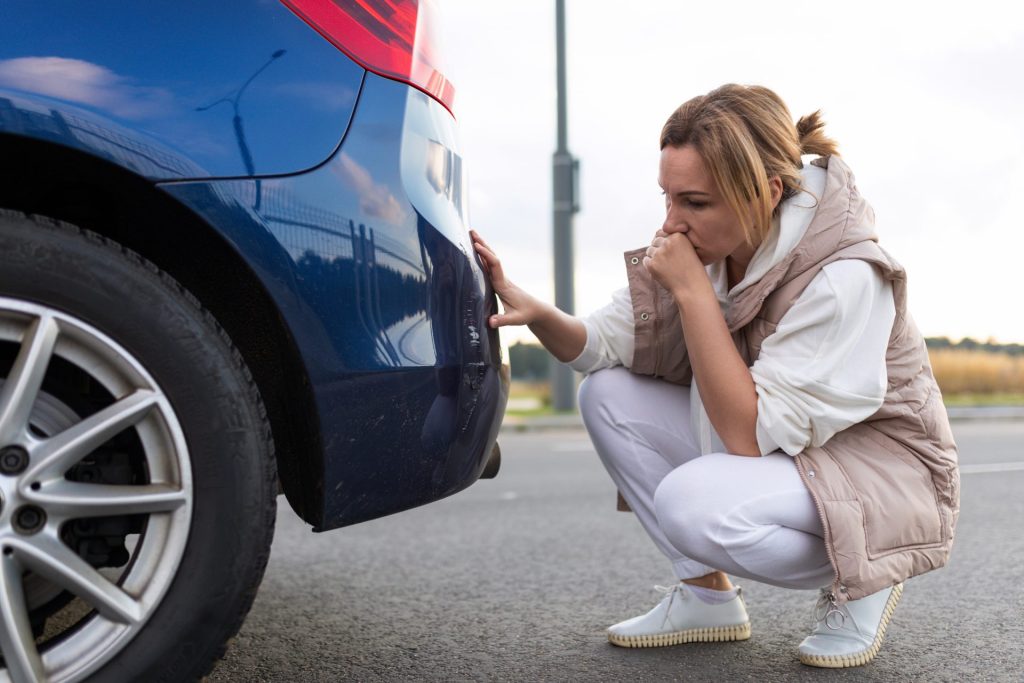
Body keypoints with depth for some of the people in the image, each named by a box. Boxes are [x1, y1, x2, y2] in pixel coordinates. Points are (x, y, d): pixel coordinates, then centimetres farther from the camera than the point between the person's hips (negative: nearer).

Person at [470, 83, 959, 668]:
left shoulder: (844, 276, -28)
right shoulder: (707, 247, -8)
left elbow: (750, 435, -30)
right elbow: (604, 346, -5)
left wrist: (692, 292, -32)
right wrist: (532, 310, -26)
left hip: (884, 473, -7)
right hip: (770, 447, 7)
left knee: (694, 502, -34)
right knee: (608, 395, -7)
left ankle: (860, 581, -4)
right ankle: (709, 594, 2)